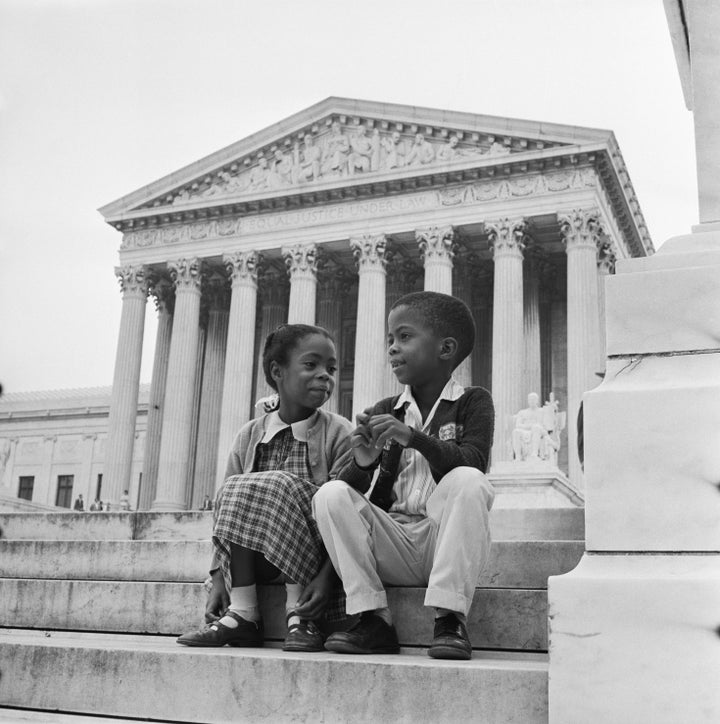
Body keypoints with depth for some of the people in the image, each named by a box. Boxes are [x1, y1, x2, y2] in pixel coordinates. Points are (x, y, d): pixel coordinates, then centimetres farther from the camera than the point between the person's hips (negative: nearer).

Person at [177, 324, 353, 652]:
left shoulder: (339, 434, -3)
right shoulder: (250, 436, 6)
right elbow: (225, 511, 5)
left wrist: (326, 576, -23)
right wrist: (219, 578, -4)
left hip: (315, 551, -3)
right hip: (257, 559, 3)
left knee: (280, 488, -27)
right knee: (235, 492, -21)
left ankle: (300, 616, -22)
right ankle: (242, 614, -21)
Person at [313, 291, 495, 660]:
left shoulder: (472, 402, 3)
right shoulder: (384, 412, 12)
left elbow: (473, 464, -15)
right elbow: (355, 490, 7)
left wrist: (413, 438, -27)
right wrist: (362, 463, -16)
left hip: (445, 541, -3)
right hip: (394, 542, 4)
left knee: (468, 483, -30)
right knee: (330, 495, -16)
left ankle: (450, 618, -27)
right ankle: (374, 620, -16)